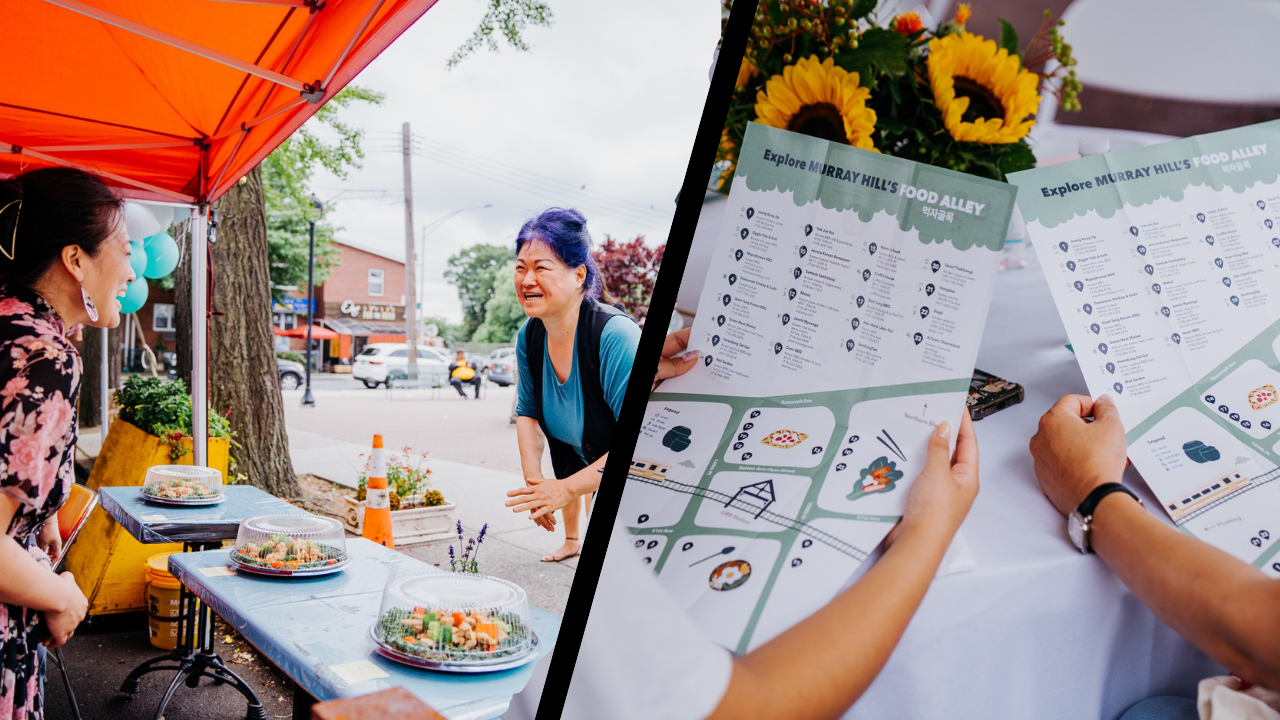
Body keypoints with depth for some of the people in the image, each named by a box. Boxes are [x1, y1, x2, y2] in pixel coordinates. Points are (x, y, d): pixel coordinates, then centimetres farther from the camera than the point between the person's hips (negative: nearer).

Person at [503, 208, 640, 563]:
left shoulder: (616, 336, -35)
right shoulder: (530, 336, -12)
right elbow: (528, 412, 1)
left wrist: (567, 489, -33)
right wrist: (533, 477, -13)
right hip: (586, 455, 7)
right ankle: (572, 540, 57)